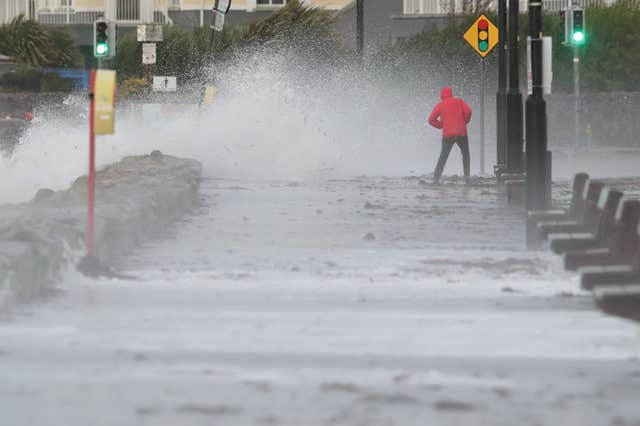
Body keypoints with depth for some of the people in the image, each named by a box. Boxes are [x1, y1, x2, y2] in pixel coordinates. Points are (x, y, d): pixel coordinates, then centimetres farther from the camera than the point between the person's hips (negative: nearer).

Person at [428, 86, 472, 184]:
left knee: (443, 156, 8)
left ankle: (436, 178, -3)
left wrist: (441, 125, 11)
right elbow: (468, 111, -6)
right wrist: (465, 121, 10)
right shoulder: (459, 101, 6)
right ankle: (466, 176, 5)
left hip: (447, 135, 0)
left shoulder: (440, 105, 6)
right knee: (465, 154, 17)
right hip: (461, 133, 0)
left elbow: (431, 119, -1)